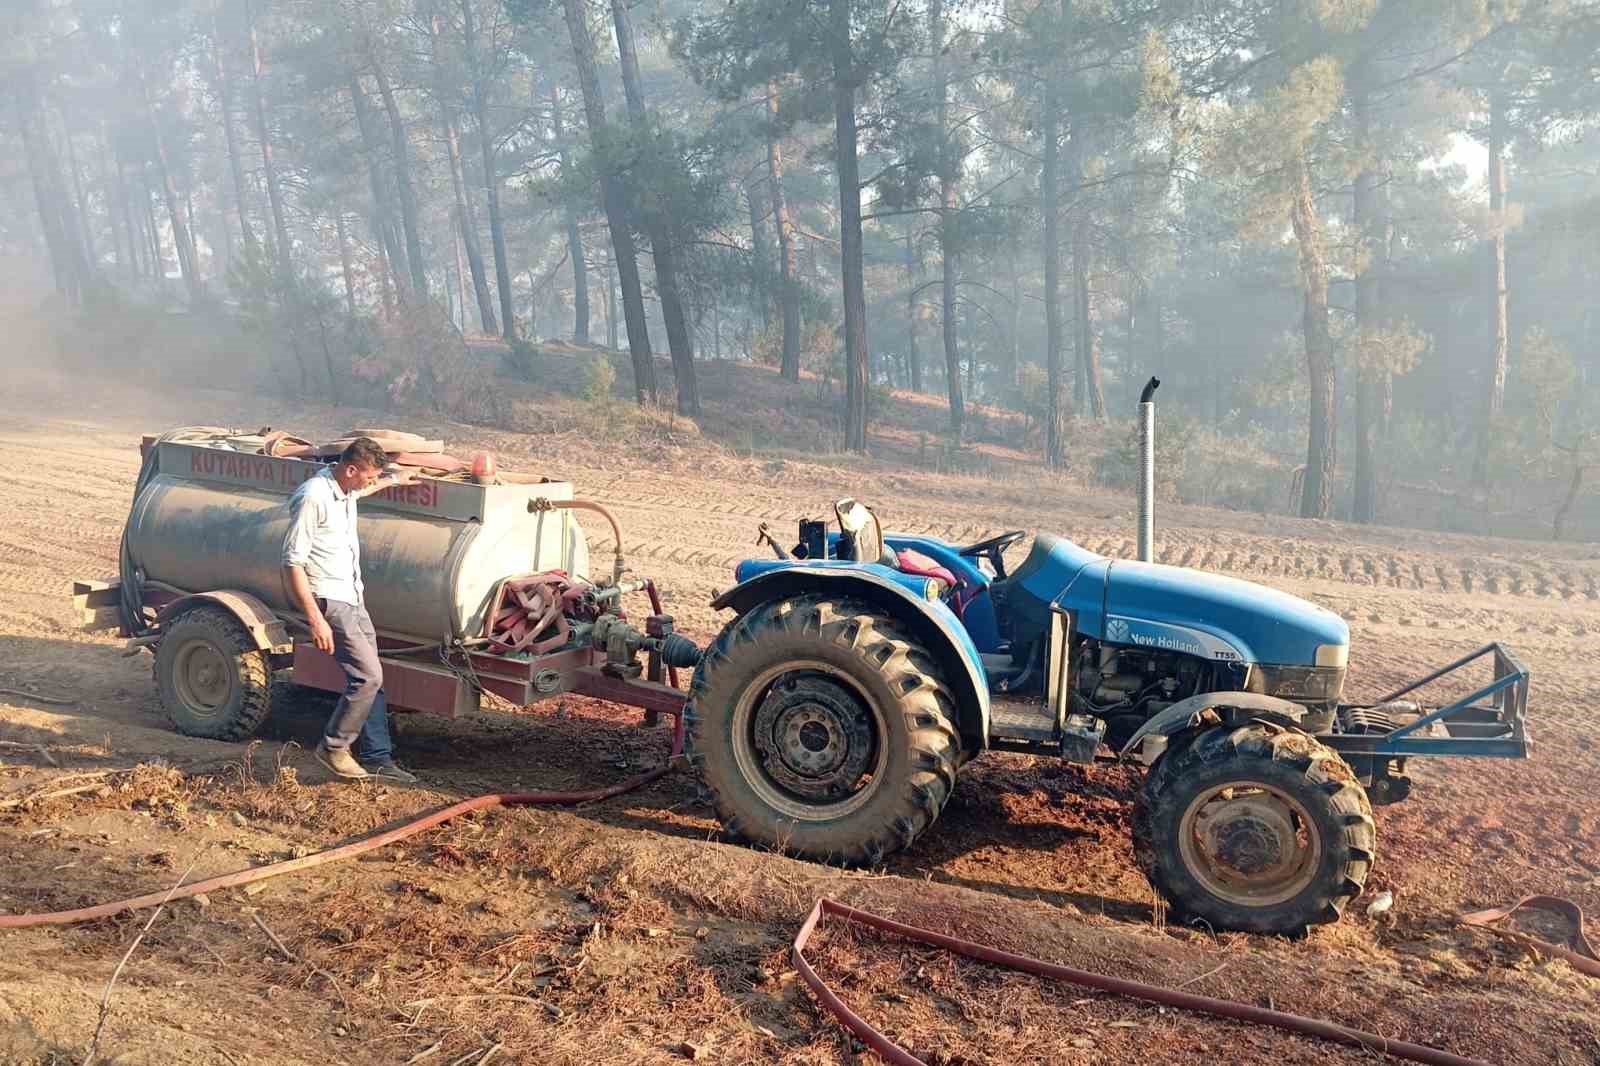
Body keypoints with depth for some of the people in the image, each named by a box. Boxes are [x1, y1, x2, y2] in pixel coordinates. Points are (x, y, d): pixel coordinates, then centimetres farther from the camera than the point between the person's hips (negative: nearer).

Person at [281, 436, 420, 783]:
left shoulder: (345, 490, 6)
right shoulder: (313, 497, -20)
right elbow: (292, 563, -22)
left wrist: (393, 479, 46)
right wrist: (315, 619, -25)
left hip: (353, 598, 9)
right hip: (329, 601, -9)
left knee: (369, 677, 8)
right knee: (368, 675, -12)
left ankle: (377, 758, 14)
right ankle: (333, 747, 6)